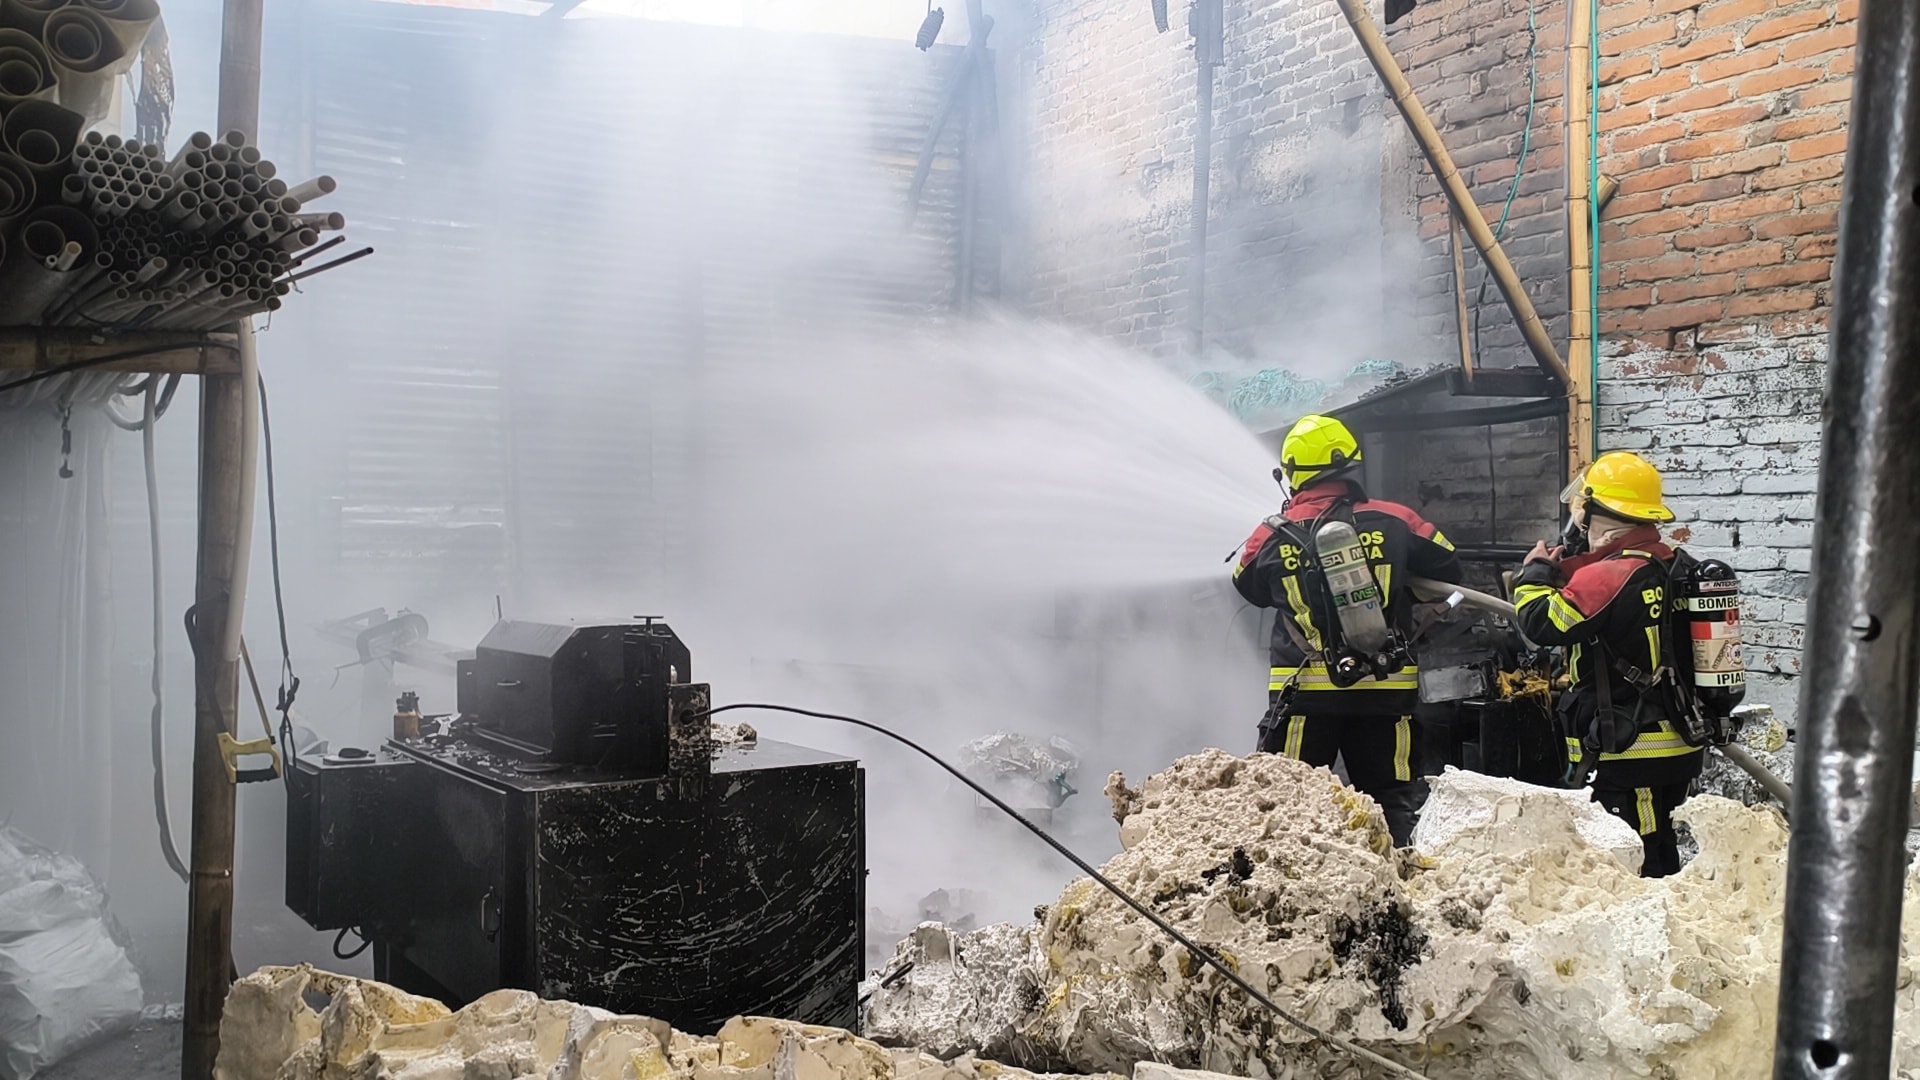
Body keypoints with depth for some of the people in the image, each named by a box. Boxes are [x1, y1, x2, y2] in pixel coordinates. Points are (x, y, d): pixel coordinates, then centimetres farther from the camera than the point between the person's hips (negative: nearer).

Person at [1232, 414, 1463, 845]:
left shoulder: (1272, 536, -2)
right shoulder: (1393, 521, -2)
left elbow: (1249, 587, 16)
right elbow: (1448, 569, 10)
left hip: (1304, 692, -1)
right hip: (1385, 690, 1)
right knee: (1390, 795, 12)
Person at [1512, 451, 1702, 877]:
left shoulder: (1610, 576, -20)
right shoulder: (1671, 568, 9)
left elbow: (1542, 621, -21)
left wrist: (1536, 572, -3)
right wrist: (1561, 571, 15)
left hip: (1632, 754, -9)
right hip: (1676, 747, 10)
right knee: (1661, 864, 19)